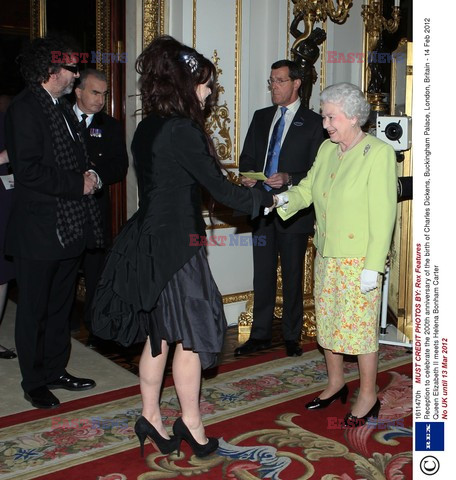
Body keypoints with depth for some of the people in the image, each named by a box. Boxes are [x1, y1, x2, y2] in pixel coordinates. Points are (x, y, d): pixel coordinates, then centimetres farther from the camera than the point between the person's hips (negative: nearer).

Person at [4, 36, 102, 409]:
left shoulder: (63, 108, 15)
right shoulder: (25, 109, -13)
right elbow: (29, 171, -22)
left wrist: (89, 176, 2)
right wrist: (78, 184, -16)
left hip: (70, 226, 9)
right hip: (39, 228, -9)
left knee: (61, 305, 17)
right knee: (34, 310, 5)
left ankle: (56, 370, 32)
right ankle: (34, 382, 19)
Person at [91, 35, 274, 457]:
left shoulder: (147, 129, 10)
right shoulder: (182, 131, -16)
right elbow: (220, 189, -13)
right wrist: (268, 198, 1)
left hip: (146, 240, 9)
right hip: (175, 244, -9)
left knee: (158, 332, 15)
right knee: (191, 333, 4)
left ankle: (151, 417, 26)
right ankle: (190, 421, 18)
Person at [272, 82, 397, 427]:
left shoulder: (379, 153, -13)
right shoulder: (327, 149, 8)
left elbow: (383, 215, -16)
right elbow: (308, 188, 10)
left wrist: (373, 266, -18)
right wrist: (286, 199, -13)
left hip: (359, 259, -7)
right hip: (326, 255, 7)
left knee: (360, 325, 2)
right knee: (327, 320, 15)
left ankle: (368, 397, 20)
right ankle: (336, 383, 35)